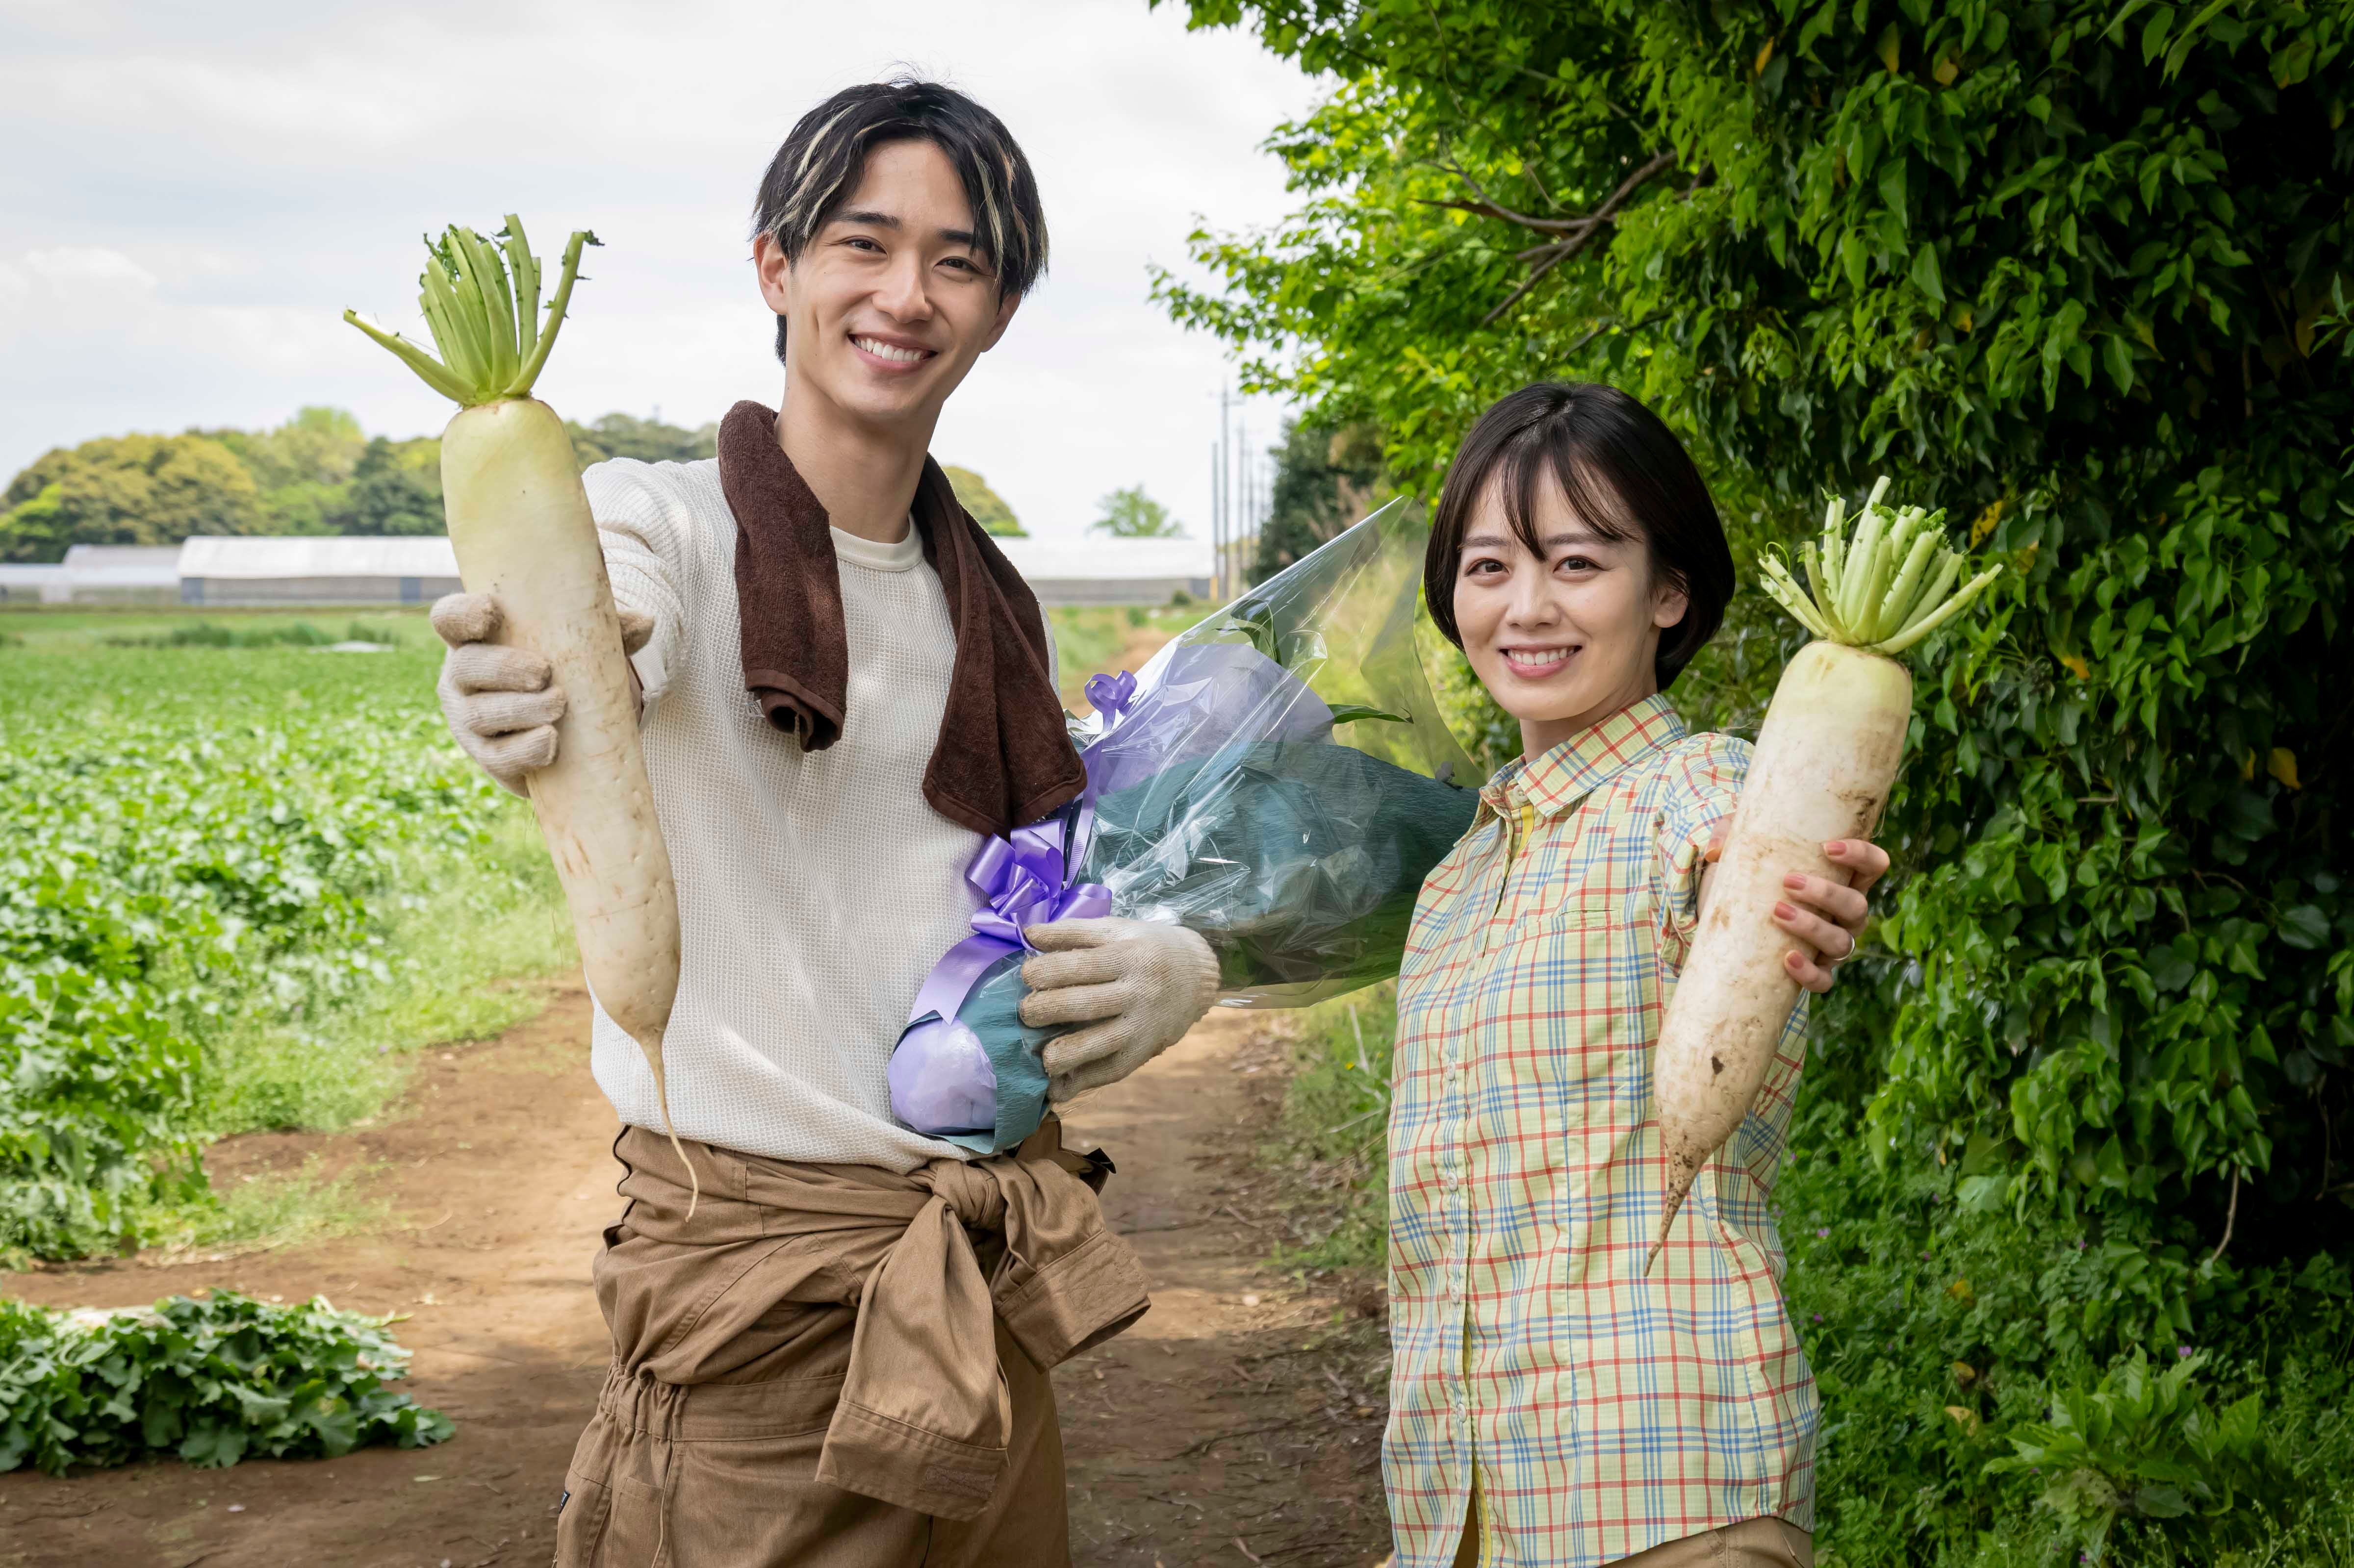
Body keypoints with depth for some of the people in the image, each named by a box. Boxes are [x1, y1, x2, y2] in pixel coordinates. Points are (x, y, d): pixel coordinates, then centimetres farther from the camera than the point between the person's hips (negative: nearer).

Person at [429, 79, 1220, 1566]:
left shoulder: (996, 610, 11)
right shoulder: (666, 522, -6)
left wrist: (1177, 966, -6)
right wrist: (528, 680, -54)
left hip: (987, 1268, 6)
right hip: (756, 1254, -5)